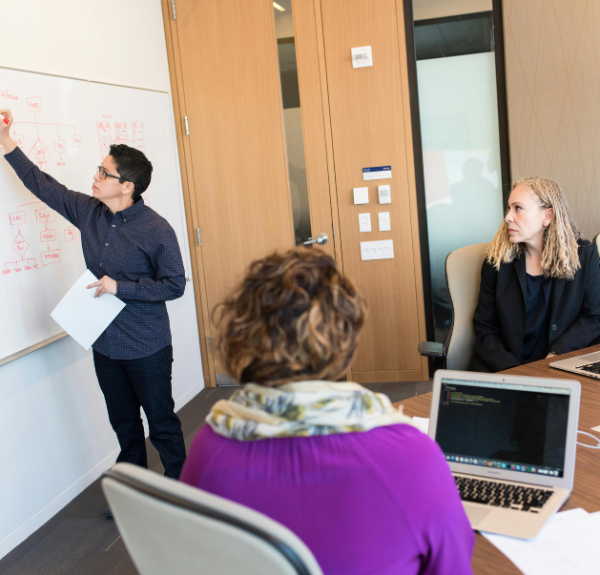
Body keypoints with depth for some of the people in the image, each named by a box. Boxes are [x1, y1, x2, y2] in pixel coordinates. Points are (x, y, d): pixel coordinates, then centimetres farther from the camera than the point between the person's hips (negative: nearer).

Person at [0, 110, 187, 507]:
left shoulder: (156, 230, -17)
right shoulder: (88, 212, 1)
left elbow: (174, 284, -15)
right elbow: (44, 185, 12)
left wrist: (121, 288, -20)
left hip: (147, 347, -6)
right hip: (105, 344, 6)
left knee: (162, 423, 8)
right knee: (124, 425, 20)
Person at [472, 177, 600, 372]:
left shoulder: (584, 255, 2)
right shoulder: (497, 260, 1)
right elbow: (485, 330, 1)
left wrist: (555, 356, -11)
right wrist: (513, 371, -15)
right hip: (504, 369, 0)